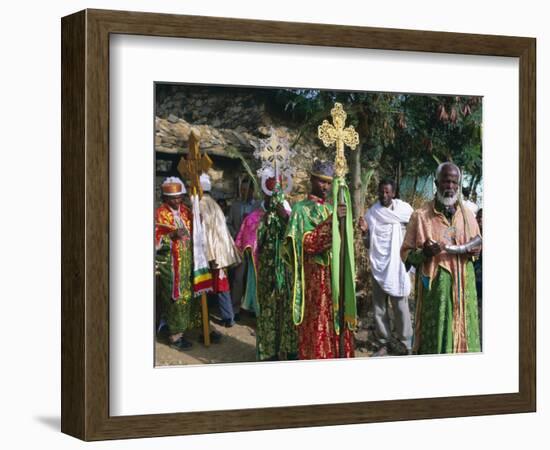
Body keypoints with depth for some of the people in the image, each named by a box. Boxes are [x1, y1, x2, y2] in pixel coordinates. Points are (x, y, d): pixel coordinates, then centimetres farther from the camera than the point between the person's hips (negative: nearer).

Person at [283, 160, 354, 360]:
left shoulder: (332, 208, 16)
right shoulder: (301, 209, -4)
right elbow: (307, 243, -17)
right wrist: (331, 221, -23)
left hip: (336, 275, 6)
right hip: (314, 277, -6)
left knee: (336, 322, 7)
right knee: (316, 325, -5)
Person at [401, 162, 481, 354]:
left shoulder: (467, 215, 10)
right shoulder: (421, 216, -2)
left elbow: (477, 246, 23)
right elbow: (406, 254, 0)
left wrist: (471, 250, 0)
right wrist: (424, 253, -20)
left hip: (463, 286, 4)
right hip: (435, 286, -4)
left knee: (464, 335, 5)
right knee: (436, 339, -4)